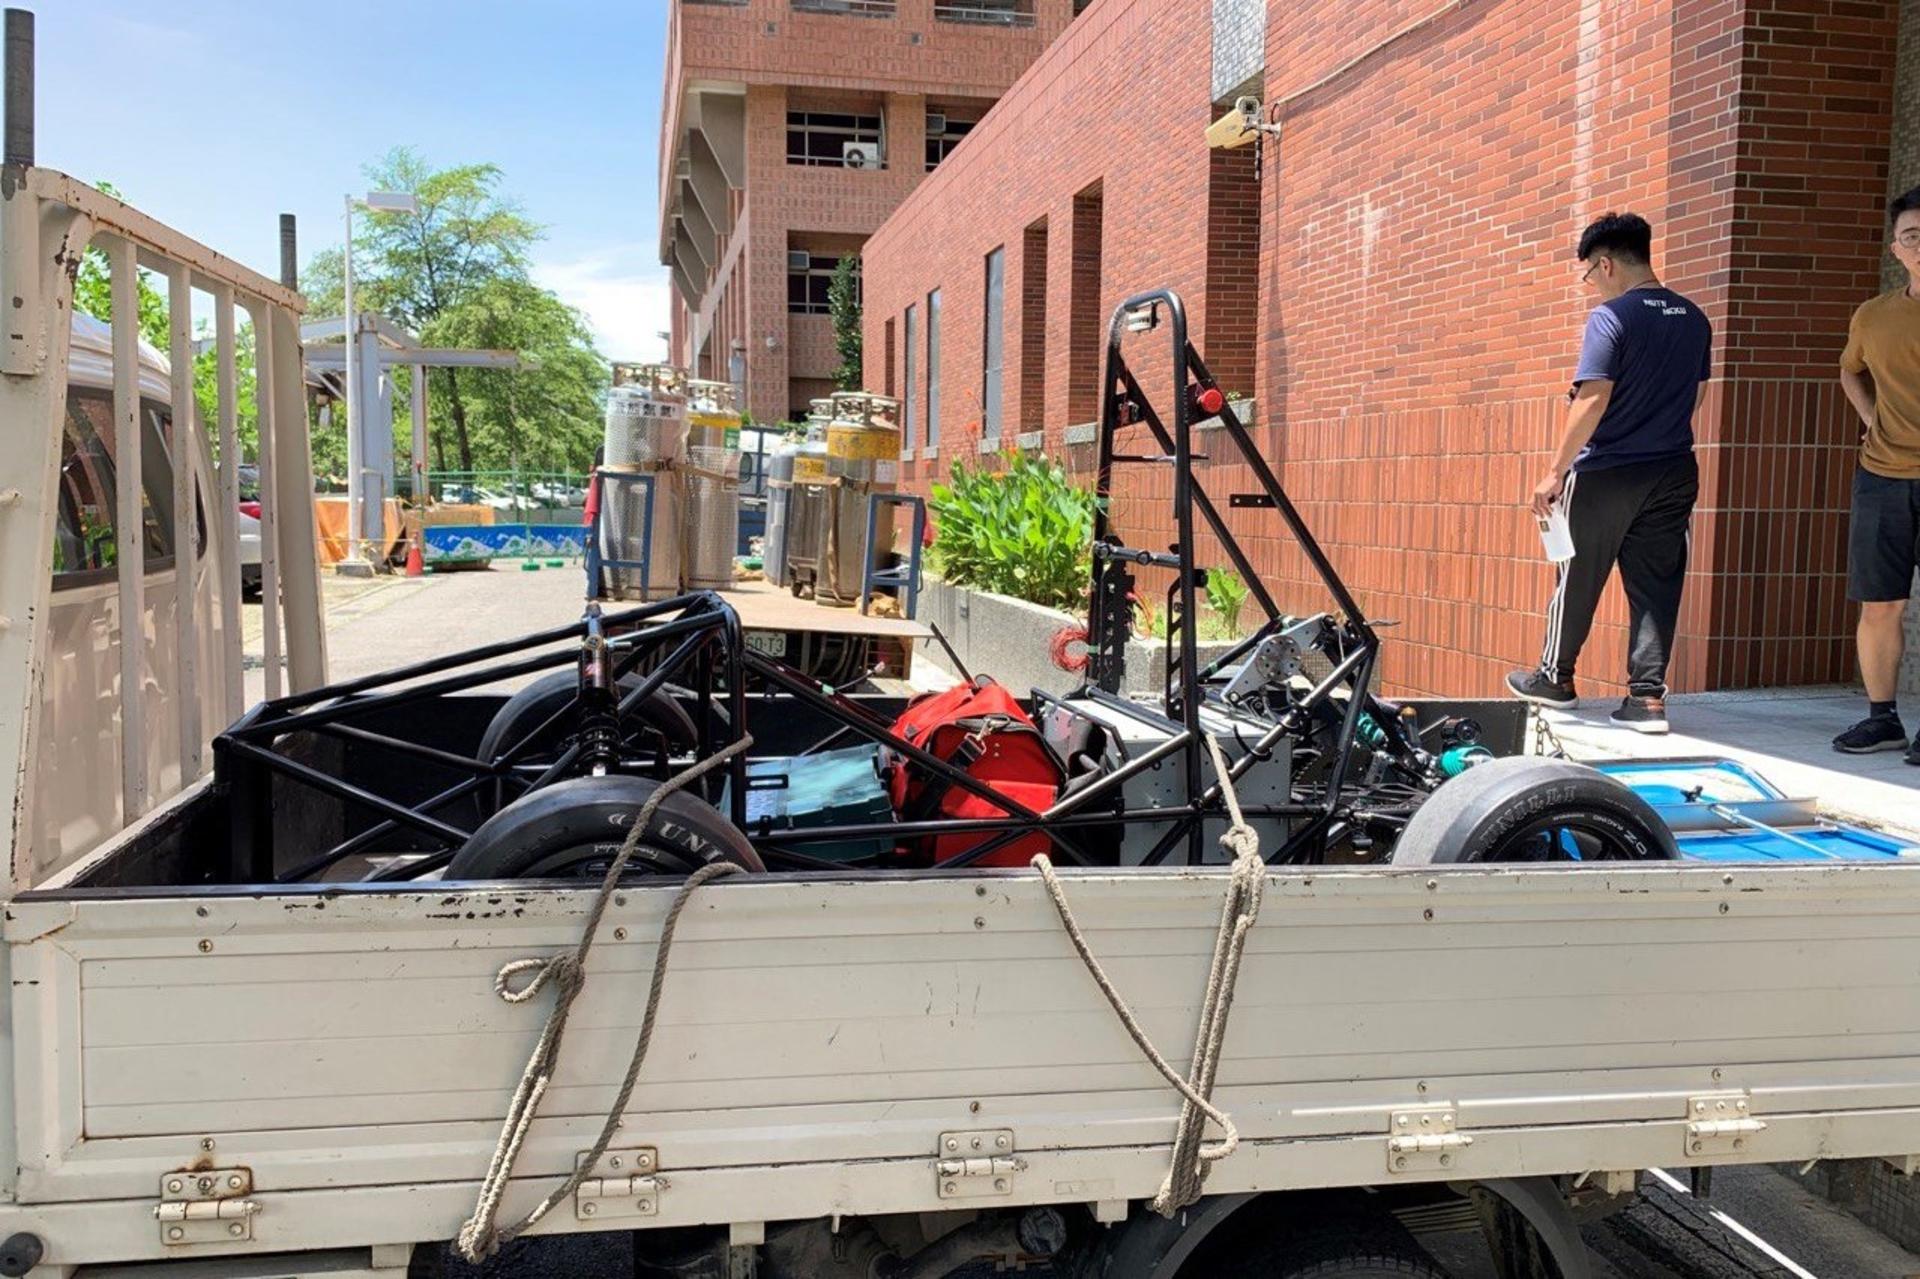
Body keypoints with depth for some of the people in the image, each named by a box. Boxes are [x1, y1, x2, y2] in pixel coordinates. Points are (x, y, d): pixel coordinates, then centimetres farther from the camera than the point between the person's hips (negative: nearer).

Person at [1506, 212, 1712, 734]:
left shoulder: (1611, 317, -13)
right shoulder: (1694, 319, 9)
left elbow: (1593, 399, -19)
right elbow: (1695, 395, 15)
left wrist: (1555, 471, -15)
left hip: (1606, 475, -6)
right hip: (1674, 475, 6)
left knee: (1577, 579, 9)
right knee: (1656, 586, 5)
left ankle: (1555, 677, 23)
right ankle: (1648, 696, 3)